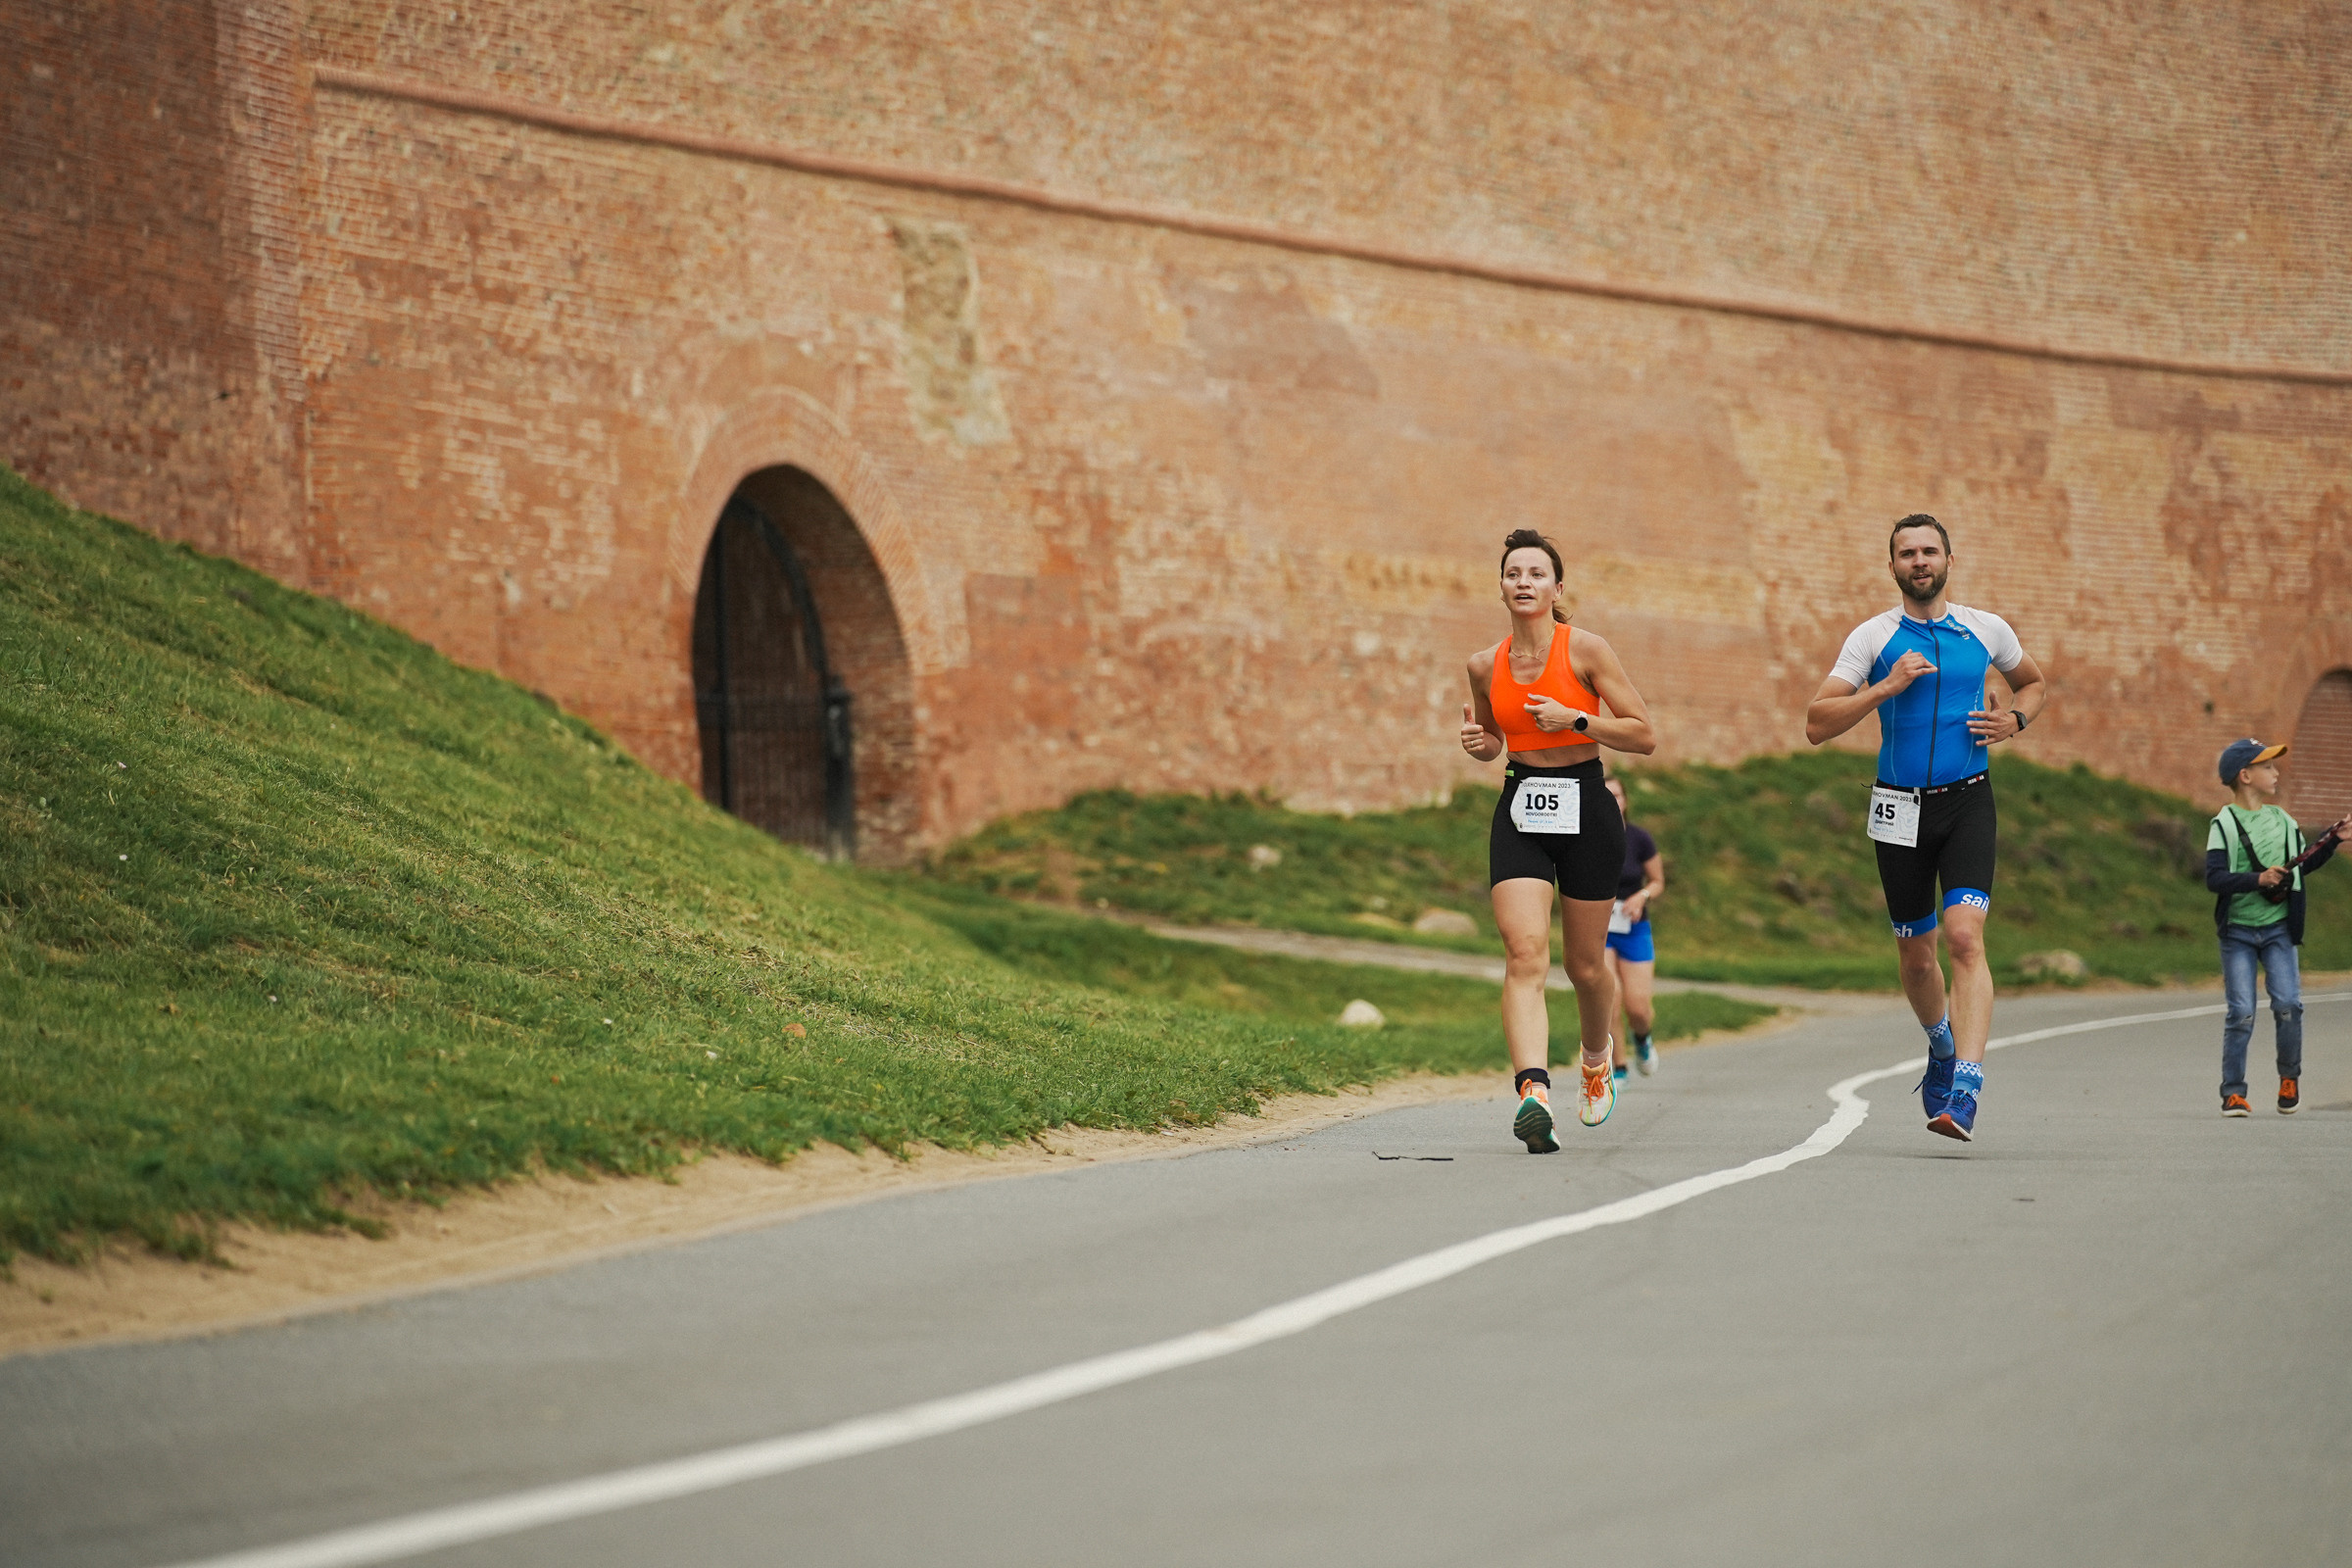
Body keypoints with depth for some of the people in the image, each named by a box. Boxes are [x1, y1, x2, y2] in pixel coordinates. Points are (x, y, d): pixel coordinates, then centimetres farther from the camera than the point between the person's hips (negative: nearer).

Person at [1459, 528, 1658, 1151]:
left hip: (1585, 812, -2)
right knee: (1525, 954, -18)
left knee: (1585, 965, 9)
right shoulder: (1485, 666, 5)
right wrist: (1479, 743, -1)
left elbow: (1644, 736, -6)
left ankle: (1596, 1058, 41)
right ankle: (1533, 1092, -30)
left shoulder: (1586, 649, -7)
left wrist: (1572, 718, -16)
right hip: (1520, 813, 2)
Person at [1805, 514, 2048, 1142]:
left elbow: (2035, 682, 25)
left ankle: (1965, 1089, -25)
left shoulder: (1986, 630, 5)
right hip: (1901, 808, 1)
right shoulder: (1872, 637, 0)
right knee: (1916, 952, 11)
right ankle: (1942, 1046, 42)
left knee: (1965, 937, -19)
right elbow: (1817, 724, -6)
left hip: (1968, 802, -1)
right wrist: (1887, 686, -17)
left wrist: (2013, 720, 3)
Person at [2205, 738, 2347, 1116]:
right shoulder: (2225, 824, -6)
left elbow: (2304, 864, 24)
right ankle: (2233, 1092, 4)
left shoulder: (2283, 821, 11)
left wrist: (2333, 839, 14)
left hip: (2278, 928, 3)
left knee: (2287, 1003, -11)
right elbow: (2214, 879, -14)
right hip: (2237, 932, -3)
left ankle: (2289, 1078, 12)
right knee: (2240, 1013, -6)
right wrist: (2257, 880, -25)